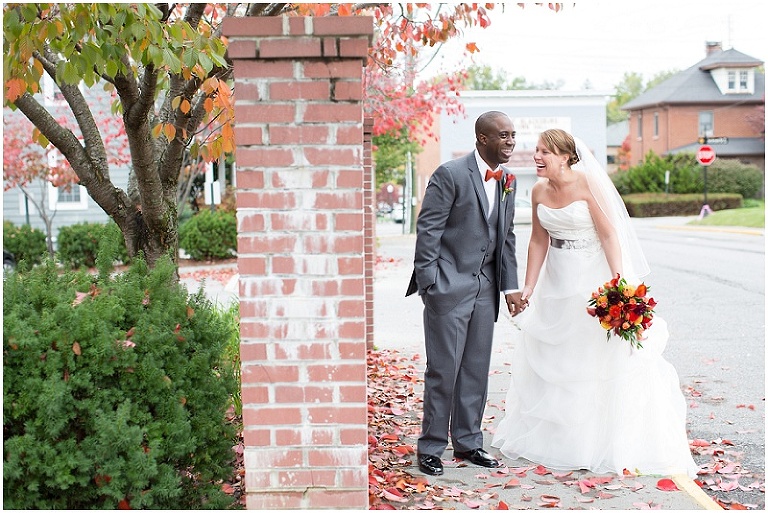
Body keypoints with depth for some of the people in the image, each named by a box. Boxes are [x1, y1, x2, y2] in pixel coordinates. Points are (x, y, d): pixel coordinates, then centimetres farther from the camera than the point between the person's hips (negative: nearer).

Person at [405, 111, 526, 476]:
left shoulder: (507, 181, 9)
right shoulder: (450, 174, -12)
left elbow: (506, 237, 14)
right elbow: (427, 230, -13)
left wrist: (510, 286, 9)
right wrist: (427, 283, -15)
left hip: (485, 287, 7)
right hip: (449, 284, -7)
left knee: (477, 369, 12)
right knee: (443, 370, -1)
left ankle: (467, 442, 25)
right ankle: (431, 447, 12)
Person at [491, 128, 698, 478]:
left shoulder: (587, 184, -14)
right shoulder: (539, 191, 3)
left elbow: (609, 234, -16)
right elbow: (538, 241, 8)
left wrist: (618, 283, -23)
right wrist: (528, 288, 6)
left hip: (593, 279, -6)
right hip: (557, 281, 7)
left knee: (603, 359, -2)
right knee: (548, 357, 13)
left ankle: (604, 445, 10)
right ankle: (550, 437, 30)